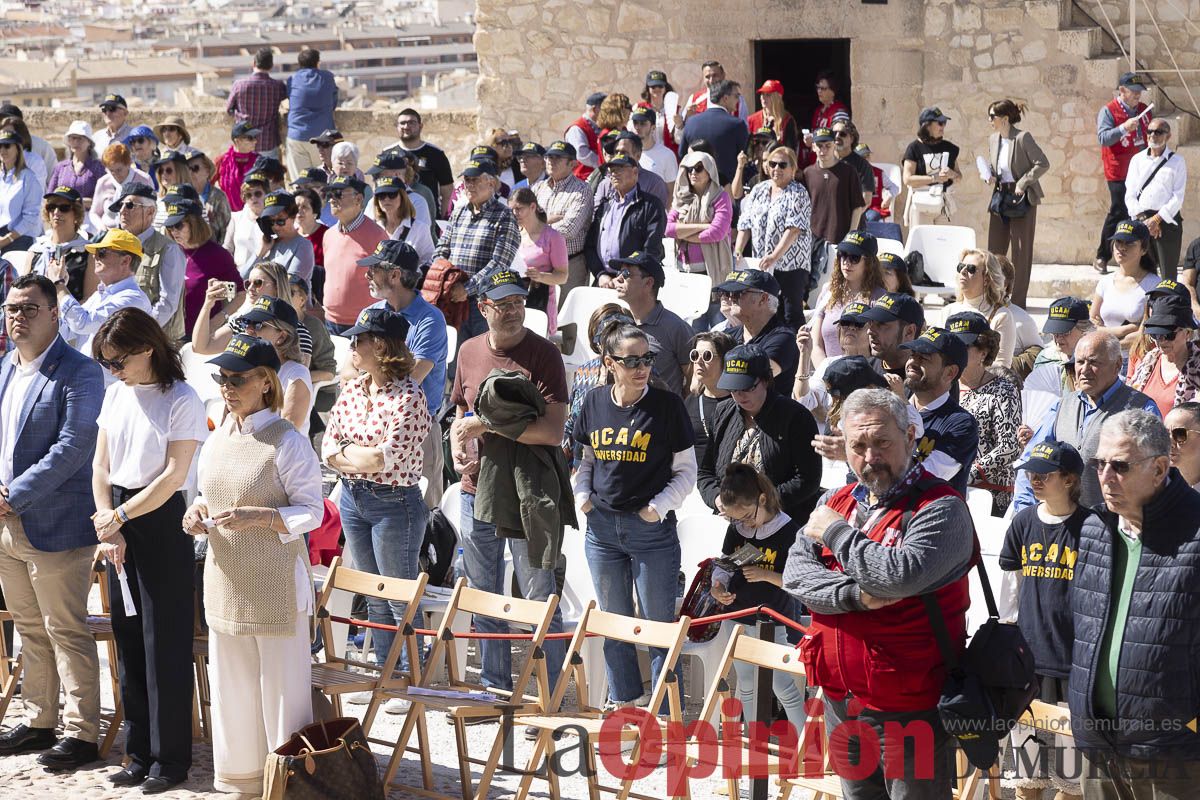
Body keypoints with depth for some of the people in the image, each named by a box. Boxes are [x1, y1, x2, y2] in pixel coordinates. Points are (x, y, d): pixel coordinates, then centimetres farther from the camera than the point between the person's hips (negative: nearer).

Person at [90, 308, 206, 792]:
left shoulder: (182, 402, -10)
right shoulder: (117, 394, 9)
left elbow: (172, 477, -14)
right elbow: (101, 465, 8)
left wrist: (117, 516, -13)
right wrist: (108, 528, -3)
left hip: (163, 521, -6)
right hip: (118, 521, 6)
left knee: (165, 643, -2)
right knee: (128, 639, 9)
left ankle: (170, 757, 7)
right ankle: (141, 753, 17)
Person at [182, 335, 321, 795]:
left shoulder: (287, 442, -11)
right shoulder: (216, 440, 9)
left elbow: (312, 513, -11)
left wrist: (259, 517, -24)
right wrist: (198, 514, 0)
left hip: (274, 584, -7)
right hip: (225, 580, 7)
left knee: (281, 686, -1)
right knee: (231, 686, 14)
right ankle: (240, 776, 27)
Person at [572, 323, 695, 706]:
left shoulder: (667, 404, -7)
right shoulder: (594, 402, 4)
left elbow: (686, 470, -2)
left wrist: (659, 506, -13)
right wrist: (582, 495, 2)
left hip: (653, 530, -4)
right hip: (602, 527, 4)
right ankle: (621, 706, 28)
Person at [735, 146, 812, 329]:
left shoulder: (798, 193, -4)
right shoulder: (758, 190, 13)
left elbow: (794, 229, -16)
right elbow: (745, 224, 11)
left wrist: (775, 256, -26)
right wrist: (737, 252, -4)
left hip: (791, 265, -5)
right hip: (761, 264, 5)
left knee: (792, 314, -5)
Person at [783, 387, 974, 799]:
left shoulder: (940, 508, -13)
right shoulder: (838, 502, 10)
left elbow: (902, 575, -29)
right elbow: (796, 572, -1)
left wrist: (834, 532, -15)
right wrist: (856, 596, -19)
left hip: (909, 709, -7)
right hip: (842, 700, 7)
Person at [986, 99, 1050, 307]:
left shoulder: (1023, 138, -15)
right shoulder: (993, 139, 6)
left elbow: (1043, 164, -16)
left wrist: (1023, 183, -18)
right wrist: (989, 175, -1)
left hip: (1022, 198, -7)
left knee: (1021, 250, 1)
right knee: (994, 248, 8)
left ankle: (1018, 300, 7)